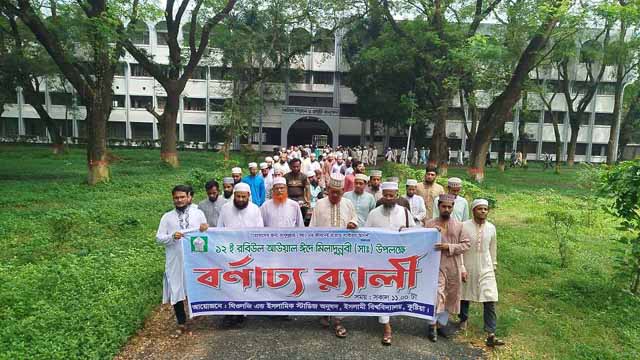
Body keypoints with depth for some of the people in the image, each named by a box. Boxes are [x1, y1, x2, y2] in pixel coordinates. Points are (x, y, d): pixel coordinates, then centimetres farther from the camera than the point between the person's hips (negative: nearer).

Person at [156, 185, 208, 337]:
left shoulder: (198, 213, 6)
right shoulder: (167, 217, 7)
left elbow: (206, 234, 6)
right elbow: (158, 238, 2)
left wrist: (204, 231, -17)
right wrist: (172, 237, -16)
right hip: (175, 262, 1)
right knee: (176, 292, 6)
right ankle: (181, 324, 21)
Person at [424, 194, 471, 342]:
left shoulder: (459, 225, 4)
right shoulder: (429, 224, 1)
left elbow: (466, 244, -1)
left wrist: (449, 247, -14)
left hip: (454, 266, 3)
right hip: (437, 265, -3)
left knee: (450, 296, 12)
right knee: (437, 294, -11)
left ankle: (441, 324, 29)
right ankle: (432, 325, 6)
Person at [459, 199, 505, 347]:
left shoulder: (491, 228, -1)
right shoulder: (464, 226, -12)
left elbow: (492, 249, 11)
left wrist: (493, 266, 15)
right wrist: (461, 269, -12)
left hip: (486, 269, 2)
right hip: (468, 268, -2)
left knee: (490, 301, -5)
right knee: (464, 296, 15)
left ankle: (491, 335, 0)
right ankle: (463, 320, 42)